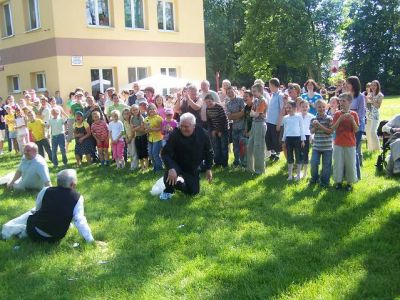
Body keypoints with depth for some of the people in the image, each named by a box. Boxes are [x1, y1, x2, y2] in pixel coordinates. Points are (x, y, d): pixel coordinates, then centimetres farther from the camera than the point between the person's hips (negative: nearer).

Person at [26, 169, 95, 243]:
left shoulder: (46, 190, -7)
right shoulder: (77, 198, -14)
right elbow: (80, 221, -15)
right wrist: (90, 240, -8)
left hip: (33, 233, 0)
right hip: (54, 239, 0)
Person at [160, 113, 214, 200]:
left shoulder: (202, 134, -16)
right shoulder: (175, 134, -25)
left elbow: (209, 152, -1)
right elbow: (165, 153, -27)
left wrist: (208, 169, -3)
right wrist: (171, 168, -43)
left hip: (193, 169, 4)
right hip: (177, 164, -3)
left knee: (194, 191, 4)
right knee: (170, 172, -37)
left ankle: (177, 183, 35)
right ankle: (168, 190, -5)